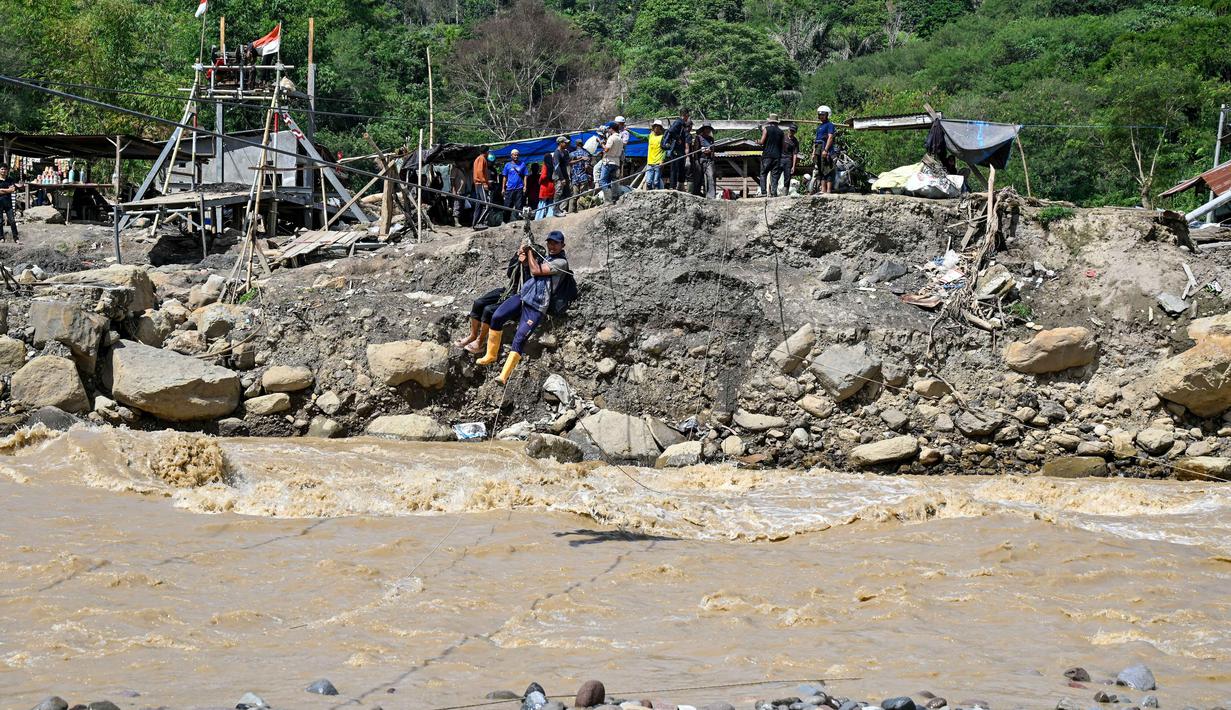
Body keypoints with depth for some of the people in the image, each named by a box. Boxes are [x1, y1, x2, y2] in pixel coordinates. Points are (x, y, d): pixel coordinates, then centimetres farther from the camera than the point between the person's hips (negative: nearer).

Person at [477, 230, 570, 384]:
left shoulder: (561, 262, -4)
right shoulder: (544, 255, 20)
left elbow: (536, 271, -10)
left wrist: (530, 252, 1)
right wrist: (524, 254, 3)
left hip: (536, 306, -7)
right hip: (523, 295, 7)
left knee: (519, 339, -17)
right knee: (496, 317, -14)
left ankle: (504, 376, -18)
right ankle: (491, 355, 1)